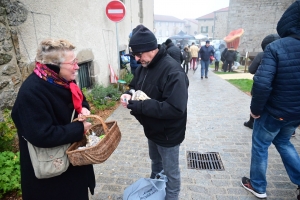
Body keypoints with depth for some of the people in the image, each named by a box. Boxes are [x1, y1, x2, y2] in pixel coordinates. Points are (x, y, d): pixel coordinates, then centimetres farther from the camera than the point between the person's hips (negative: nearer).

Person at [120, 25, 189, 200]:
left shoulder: (173, 71, -28)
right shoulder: (145, 66, 0)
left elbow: (175, 108, -36)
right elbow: (136, 85, 12)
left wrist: (138, 106, -35)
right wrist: (130, 93, -13)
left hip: (168, 133, -8)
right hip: (152, 129, 9)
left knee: (170, 173, 15)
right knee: (155, 164, 30)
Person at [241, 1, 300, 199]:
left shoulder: (276, 47, -19)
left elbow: (262, 84, -28)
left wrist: (256, 109, -13)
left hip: (274, 112, -5)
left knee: (260, 146, 14)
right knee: (283, 142, 30)